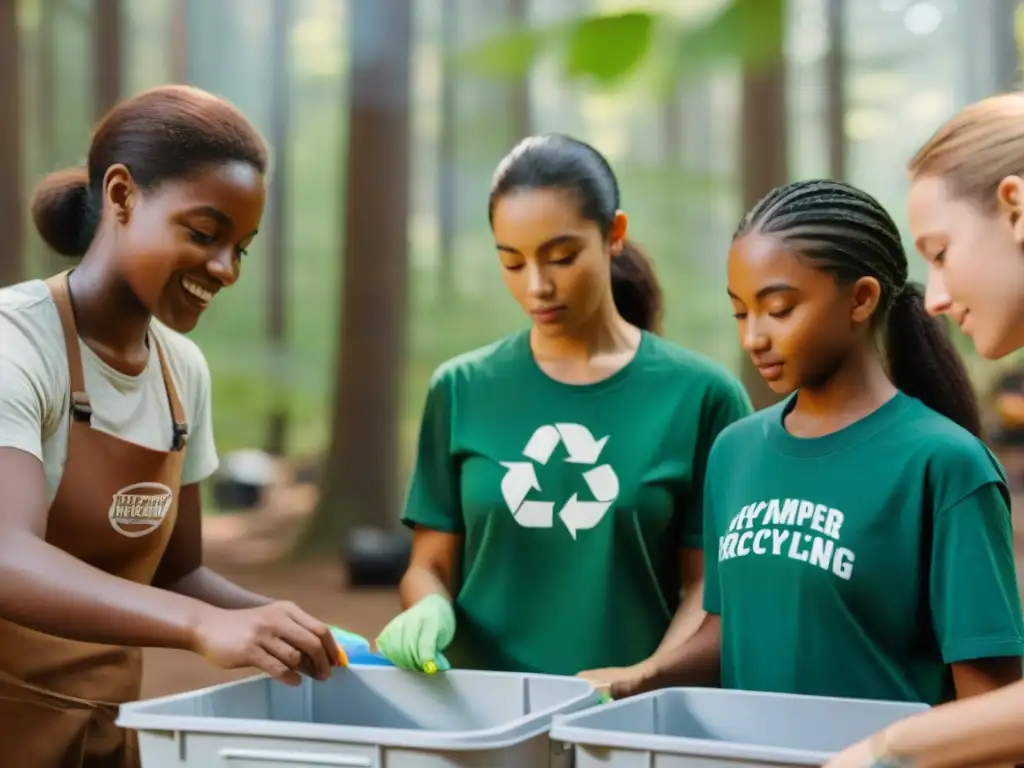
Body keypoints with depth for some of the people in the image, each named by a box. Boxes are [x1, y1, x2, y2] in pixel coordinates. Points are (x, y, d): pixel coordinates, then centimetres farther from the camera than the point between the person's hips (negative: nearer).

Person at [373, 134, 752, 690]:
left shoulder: (701, 395, 1)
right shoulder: (461, 390, 7)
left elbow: (714, 582, 2)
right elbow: (431, 564, 10)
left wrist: (649, 675, -14)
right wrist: (429, 610, -10)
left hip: (626, 707, -2)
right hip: (481, 699, 2)